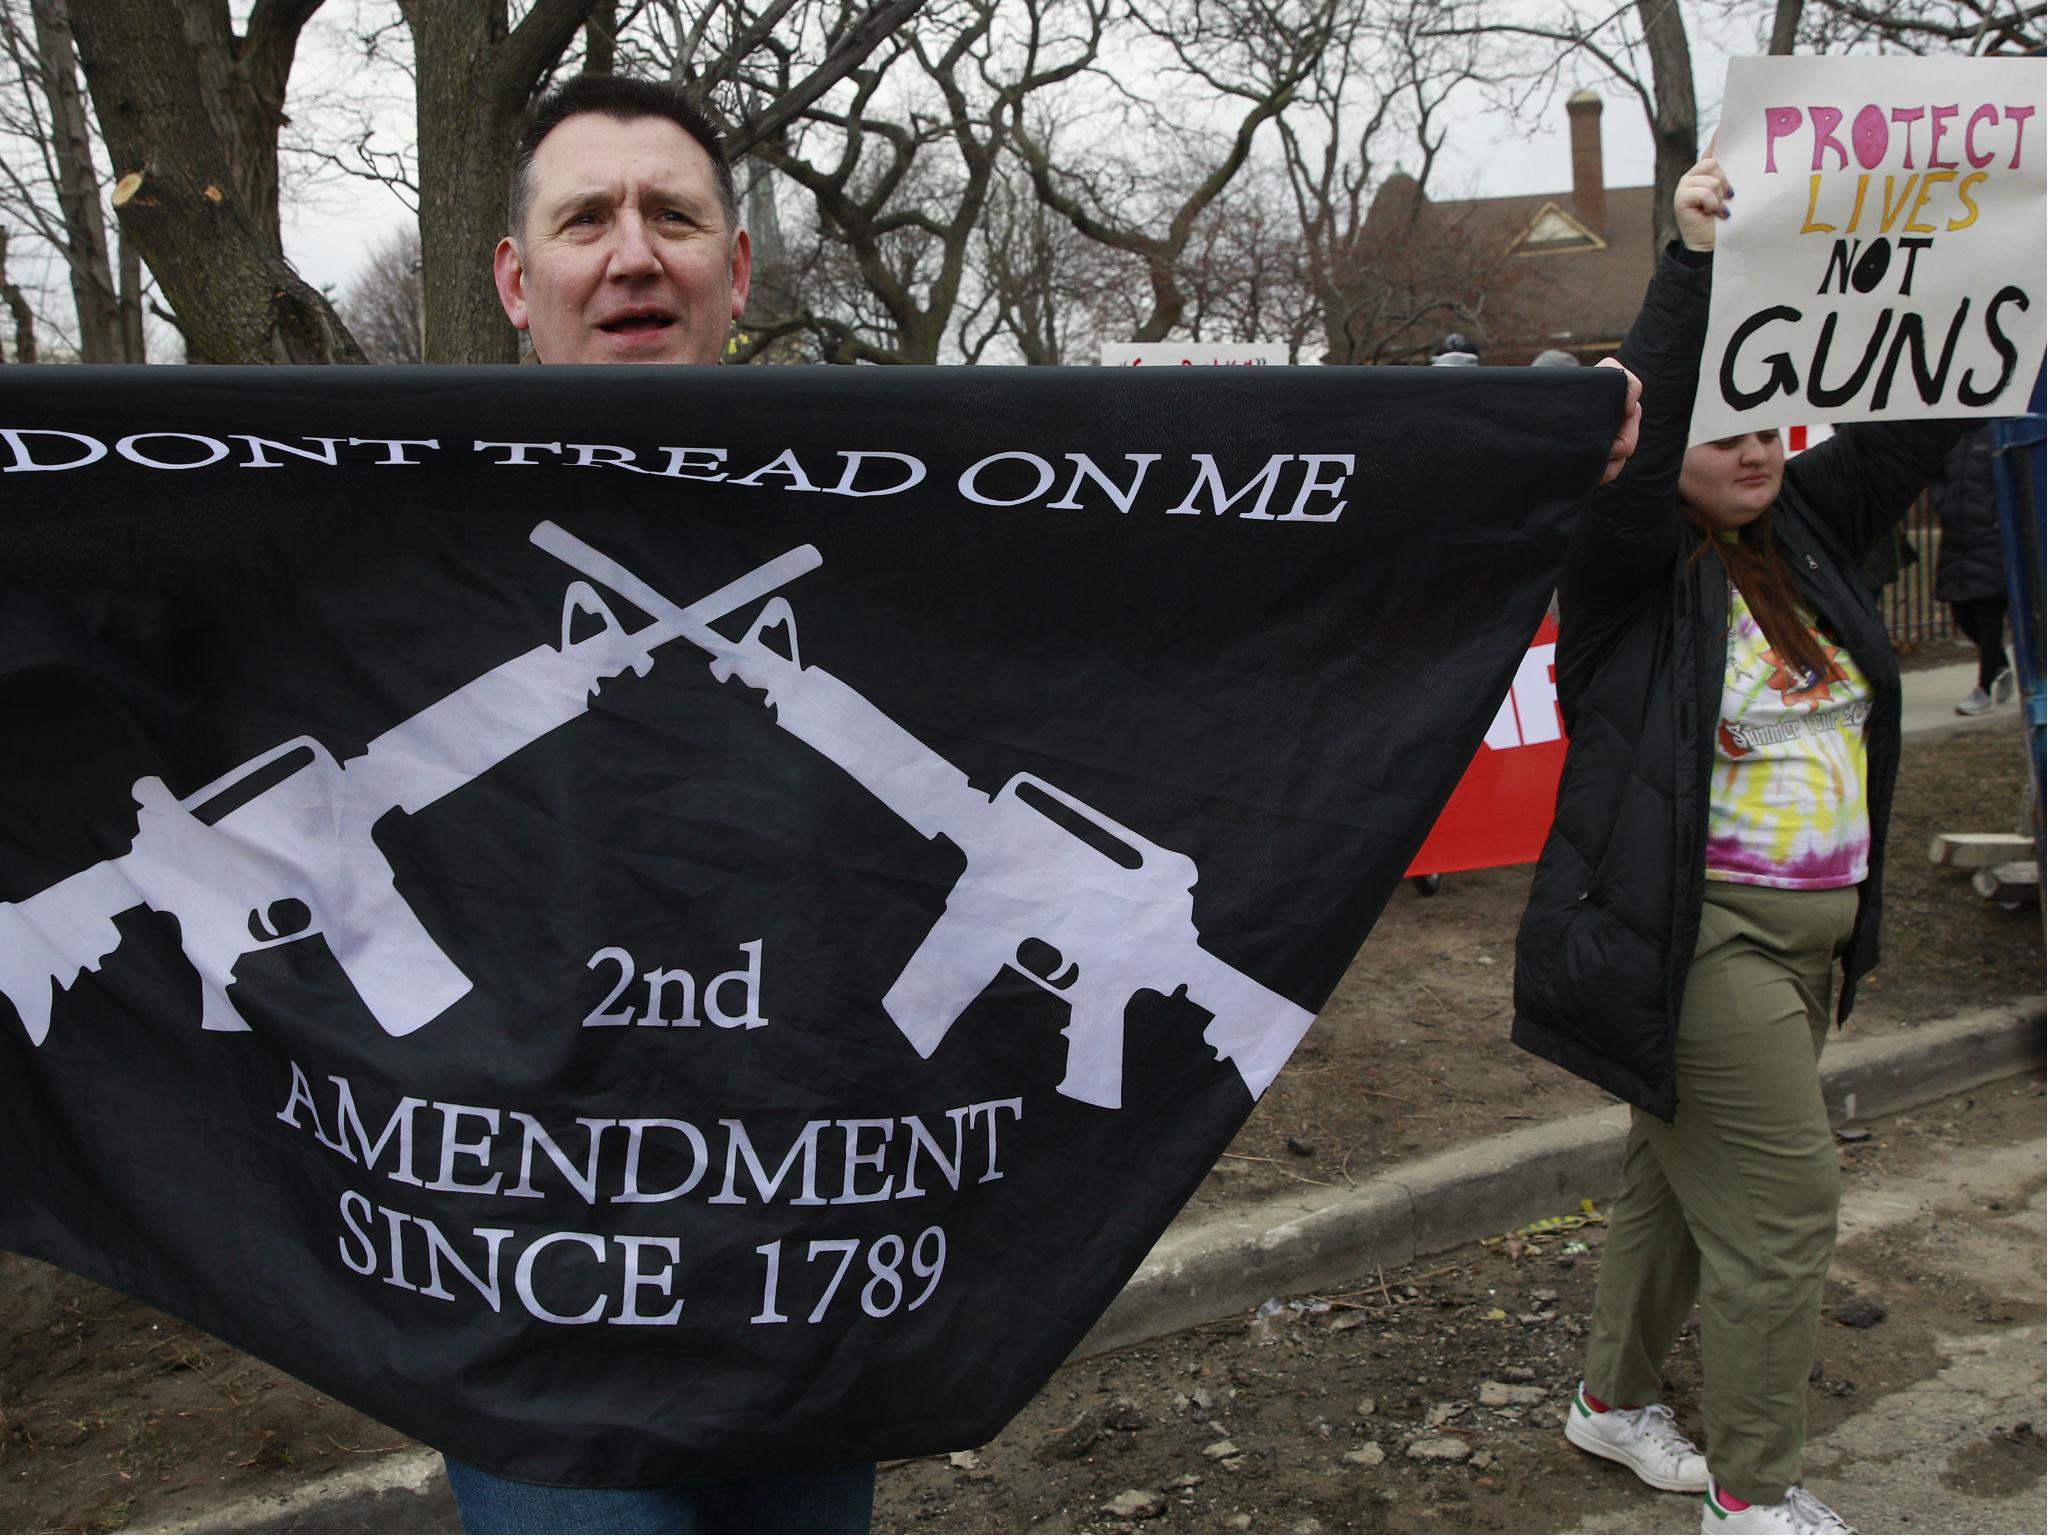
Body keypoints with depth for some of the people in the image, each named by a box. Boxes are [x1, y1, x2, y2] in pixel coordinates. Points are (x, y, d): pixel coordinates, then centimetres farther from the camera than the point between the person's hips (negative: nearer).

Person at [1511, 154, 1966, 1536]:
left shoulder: (1807, 532, 9)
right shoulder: (1637, 562, -11)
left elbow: (1917, 423, 9)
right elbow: (1636, 436, -28)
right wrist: (1694, 263, -30)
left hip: (1810, 930, 8)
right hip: (1694, 937, -8)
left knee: (1685, 1177, 20)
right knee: (1785, 1201, -4)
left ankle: (1614, 1399, 38)